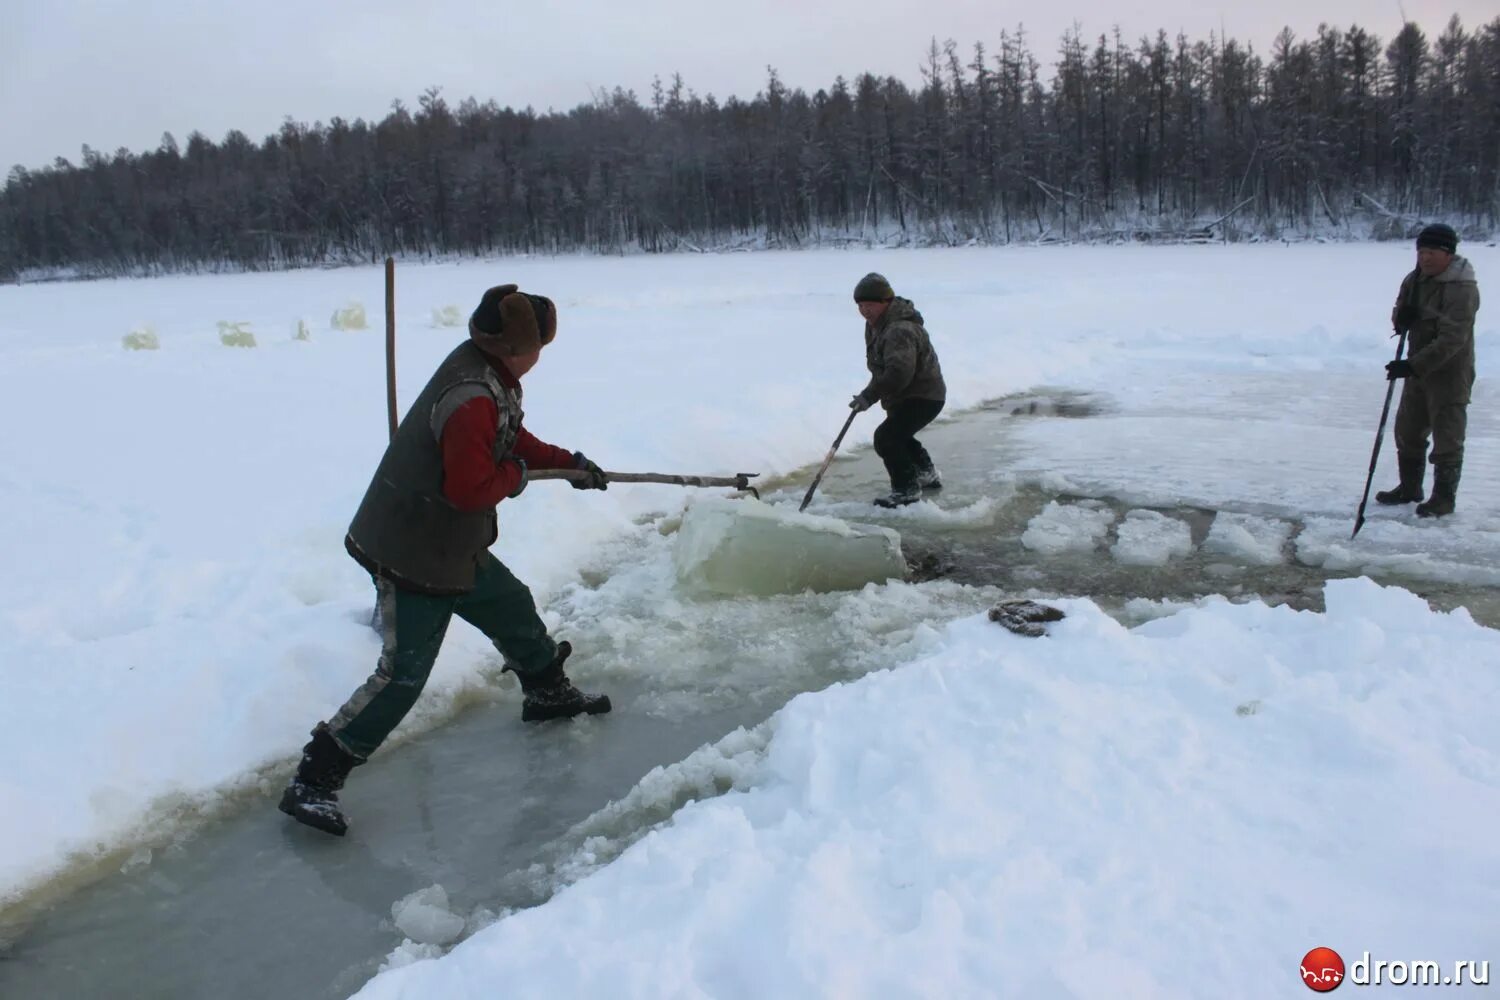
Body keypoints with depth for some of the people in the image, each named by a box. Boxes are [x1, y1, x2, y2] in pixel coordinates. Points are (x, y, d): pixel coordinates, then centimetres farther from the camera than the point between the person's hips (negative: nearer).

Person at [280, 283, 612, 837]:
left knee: (513, 608, 23)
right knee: (403, 675, -6)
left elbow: (511, 439, 21)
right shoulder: (472, 399, -29)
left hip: (454, 546, 10)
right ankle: (312, 781, 3)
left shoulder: (486, 372, 3)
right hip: (412, 556, -10)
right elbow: (469, 488, -30)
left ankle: (546, 691, 48)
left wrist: (569, 462, 21)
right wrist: (513, 475, -11)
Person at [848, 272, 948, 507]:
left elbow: (899, 372, -40)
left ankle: (906, 489, -10)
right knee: (897, 434, 28)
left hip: (924, 397, -11)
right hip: (904, 396, 11)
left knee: (886, 437, -21)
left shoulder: (900, 330, -29)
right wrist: (870, 393, 8)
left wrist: (869, 395, -38)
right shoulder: (876, 324, 6)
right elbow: (881, 365, 19)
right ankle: (927, 474, 47)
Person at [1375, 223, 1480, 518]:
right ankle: (1409, 488, 31)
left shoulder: (1462, 288, -21)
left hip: (1450, 374, -8)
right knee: (1408, 431, 17)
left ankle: (1444, 498, 10)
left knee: (1447, 439, 0)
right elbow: (1400, 314, 16)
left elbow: (1452, 339, -27)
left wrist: (1413, 365, -31)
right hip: (1418, 370, 8)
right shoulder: (1415, 280, 4)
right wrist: (1401, 317, -10)